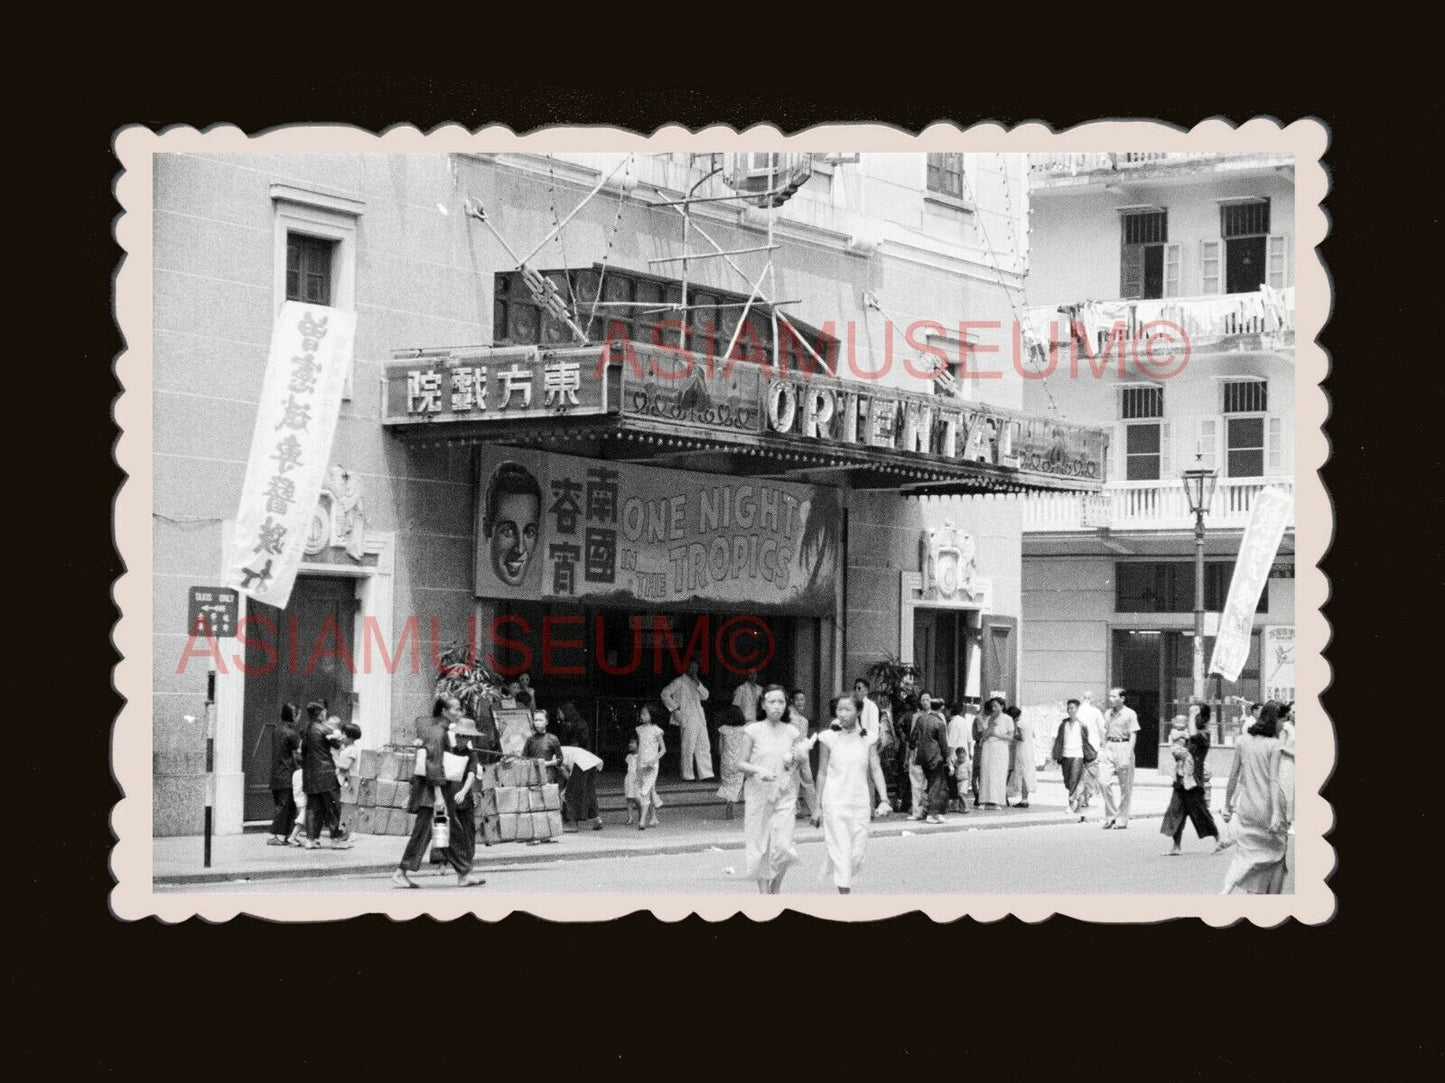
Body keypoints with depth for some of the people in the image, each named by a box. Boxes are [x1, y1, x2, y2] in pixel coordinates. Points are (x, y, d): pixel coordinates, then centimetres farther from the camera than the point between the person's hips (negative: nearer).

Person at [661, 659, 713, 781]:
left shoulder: (696, 682, 20)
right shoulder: (680, 682, -1)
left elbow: (705, 696, 10)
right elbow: (665, 693, -7)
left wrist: (698, 683, -2)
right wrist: (675, 708, -7)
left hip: (700, 719, 7)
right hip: (687, 719, -7)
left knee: (704, 747, 3)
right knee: (688, 748, -7)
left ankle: (705, 773, 4)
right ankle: (687, 775, -2)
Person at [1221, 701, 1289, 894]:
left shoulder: (1242, 741, 4)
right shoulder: (1275, 745, -11)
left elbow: (1234, 776, 7)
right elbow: (1274, 780, -17)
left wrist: (1228, 804, 15)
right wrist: (1276, 813, -19)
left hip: (1246, 807, 4)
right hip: (1267, 807, -4)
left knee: (1246, 853, 11)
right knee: (1274, 849, 13)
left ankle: (1225, 891, -10)